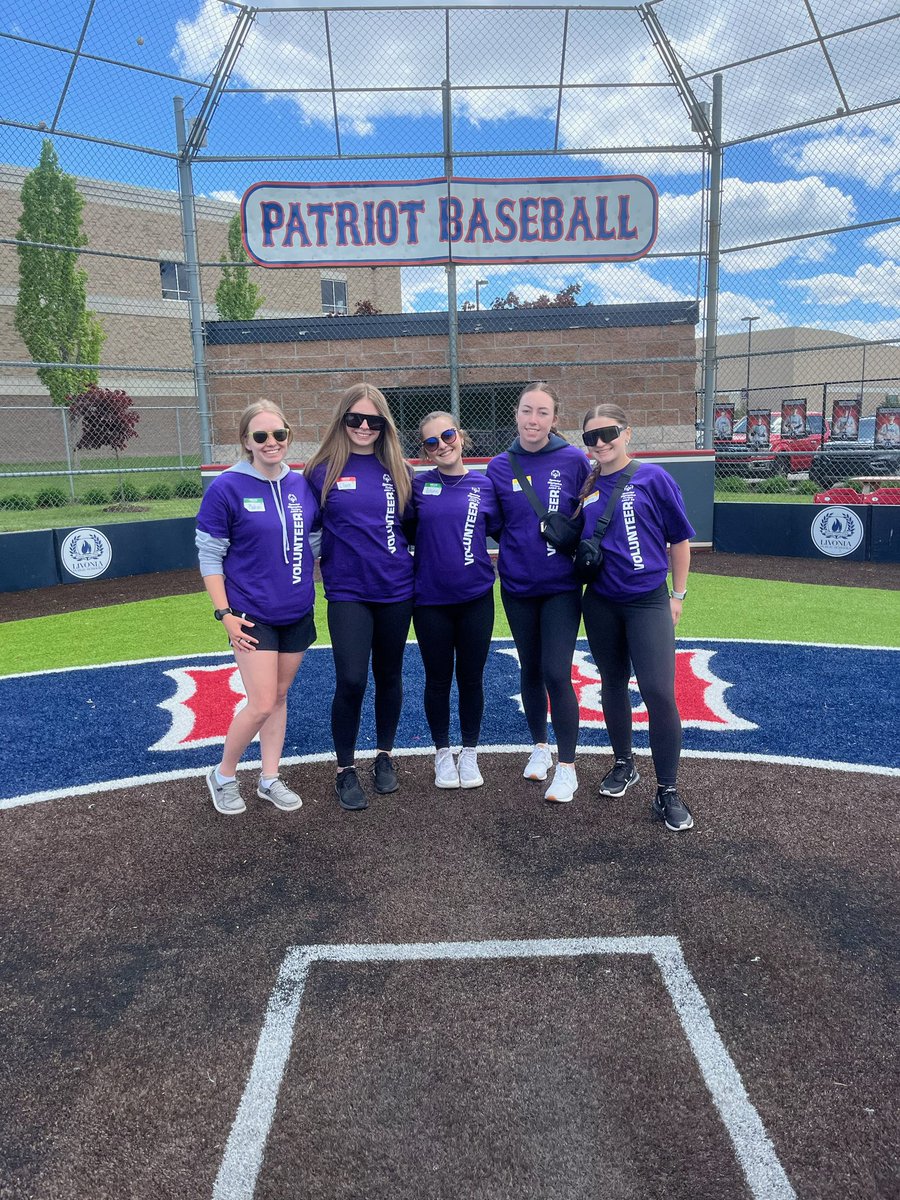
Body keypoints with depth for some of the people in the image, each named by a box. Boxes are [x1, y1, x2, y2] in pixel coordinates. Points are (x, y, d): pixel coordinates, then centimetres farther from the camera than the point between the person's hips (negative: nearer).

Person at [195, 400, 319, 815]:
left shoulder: (302, 485, 2)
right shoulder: (226, 488, -11)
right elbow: (209, 556, -8)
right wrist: (225, 614, -11)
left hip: (297, 613, 5)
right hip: (253, 615, -5)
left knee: (279, 697, 14)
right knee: (262, 704, -5)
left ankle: (270, 778, 28)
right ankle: (223, 776, 19)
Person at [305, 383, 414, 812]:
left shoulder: (398, 470, 4)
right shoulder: (323, 470, -3)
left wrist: (395, 555, 1)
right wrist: (332, 560, 0)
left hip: (395, 589, 3)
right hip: (347, 592, -3)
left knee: (389, 675, 13)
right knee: (351, 680, -8)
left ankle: (384, 756, 32)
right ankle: (345, 769, 12)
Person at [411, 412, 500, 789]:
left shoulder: (485, 485, -1)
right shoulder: (418, 486, -2)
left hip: (475, 598, 1)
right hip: (430, 600, 0)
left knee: (471, 678, 10)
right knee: (438, 679, 10)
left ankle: (469, 754, 29)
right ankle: (443, 754, 29)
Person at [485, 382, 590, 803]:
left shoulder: (573, 460, -7)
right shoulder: (500, 467, -2)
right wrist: (520, 547, -5)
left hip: (561, 584, -2)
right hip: (518, 584, 3)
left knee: (556, 674, -7)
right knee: (531, 670, 14)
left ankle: (566, 767, 7)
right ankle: (539, 747, 34)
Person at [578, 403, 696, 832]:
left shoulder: (652, 478, -5)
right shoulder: (585, 486, 5)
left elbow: (679, 539, 0)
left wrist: (678, 594, 1)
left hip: (648, 602, -4)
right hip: (600, 603, 4)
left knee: (658, 692, -10)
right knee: (612, 684, 14)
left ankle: (668, 791, 3)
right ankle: (623, 764, 34)